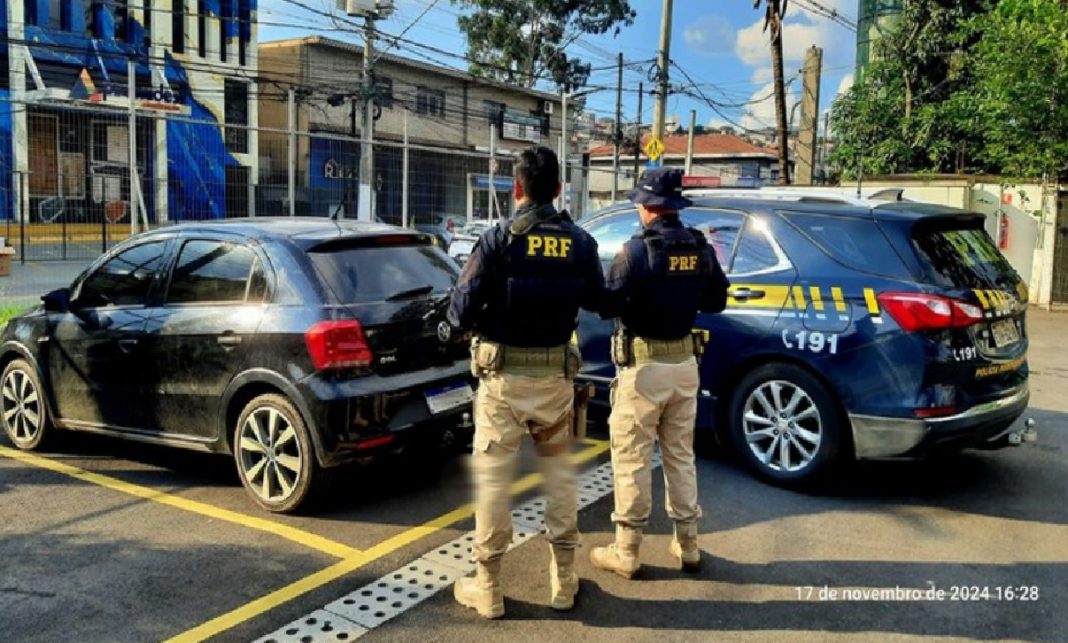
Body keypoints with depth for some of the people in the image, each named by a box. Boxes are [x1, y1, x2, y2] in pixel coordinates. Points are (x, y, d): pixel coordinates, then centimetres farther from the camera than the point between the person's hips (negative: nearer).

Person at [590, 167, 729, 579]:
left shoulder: (638, 249, -16)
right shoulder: (701, 248, 3)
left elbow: (607, 306, -17)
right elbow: (716, 301, 13)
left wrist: (634, 295, 4)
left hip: (643, 365, -6)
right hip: (684, 363, 6)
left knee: (631, 459, 3)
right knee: (680, 456, 16)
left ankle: (626, 552, 10)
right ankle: (687, 545, 24)